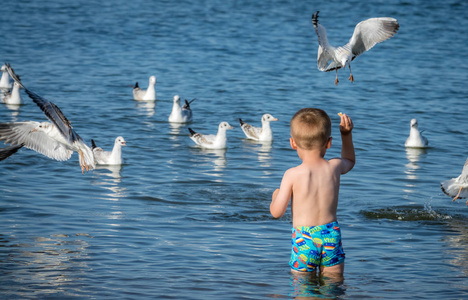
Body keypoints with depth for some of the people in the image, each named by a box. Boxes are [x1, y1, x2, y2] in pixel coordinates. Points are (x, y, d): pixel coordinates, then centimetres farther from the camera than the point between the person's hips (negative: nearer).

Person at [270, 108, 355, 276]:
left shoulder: (292, 175, -13)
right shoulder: (334, 167, -1)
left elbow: (277, 212, -8)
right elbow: (350, 161, 26)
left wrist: (275, 196, 11)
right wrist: (347, 134, 24)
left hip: (303, 239, -3)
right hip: (331, 236, 3)